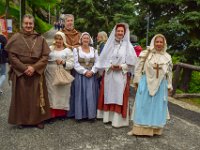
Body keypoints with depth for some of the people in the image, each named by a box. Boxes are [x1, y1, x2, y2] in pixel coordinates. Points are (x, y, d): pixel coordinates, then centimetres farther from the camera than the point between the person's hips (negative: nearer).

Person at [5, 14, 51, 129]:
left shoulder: (40, 39, 3)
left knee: (37, 96, 5)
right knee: (22, 97, 4)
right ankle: (22, 120, 19)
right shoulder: (16, 38, -1)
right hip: (20, 72, -1)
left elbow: (45, 56, -1)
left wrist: (34, 68, -13)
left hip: (37, 73, 1)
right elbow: (12, 56, -5)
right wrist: (24, 68, -14)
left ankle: (39, 119, 18)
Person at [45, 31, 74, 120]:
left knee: (62, 95, 2)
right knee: (51, 94, 1)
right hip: (51, 77, 2)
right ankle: (52, 114, 9)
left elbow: (71, 64, -1)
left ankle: (62, 113, 14)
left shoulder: (67, 50, 8)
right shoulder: (50, 48, 14)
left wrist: (64, 63, -17)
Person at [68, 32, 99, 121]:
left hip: (91, 75, 2)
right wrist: (85, 72, -13)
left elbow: (97, 63, 4)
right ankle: (80, 114, 4)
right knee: (80, 94, -3)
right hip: (80, 75, -2)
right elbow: (76, 64, -4)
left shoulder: (94, 50, 12)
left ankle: (91, 114, 5)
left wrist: (92, 71, -12)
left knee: (91, 95, -1)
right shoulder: (76, 50, 5)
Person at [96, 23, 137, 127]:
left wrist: (121, 66, -15)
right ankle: (108, 117, 18)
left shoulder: (128, 46, 1)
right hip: (109, 75, 3)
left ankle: (118, 120, 4)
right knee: (109, 96, 7)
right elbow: (103, 60, 5)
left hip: (122, 75, -3)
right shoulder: (109, 45, 9)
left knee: (119, 97, -2)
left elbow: (132, 62, -3)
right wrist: (110, 66, -11)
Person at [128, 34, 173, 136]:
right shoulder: (146, 54, -2)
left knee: (157, 107, 8)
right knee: (143, 105, 2)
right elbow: (139, 68, 0)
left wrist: (169, 85, 10)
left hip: (160, 85, 2)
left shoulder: (167, 57, 6)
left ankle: (155, 129, 20)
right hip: (146, 83, -2)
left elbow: (169, 73, 11)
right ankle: (138, 129, 10)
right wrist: (137, 81, -2)